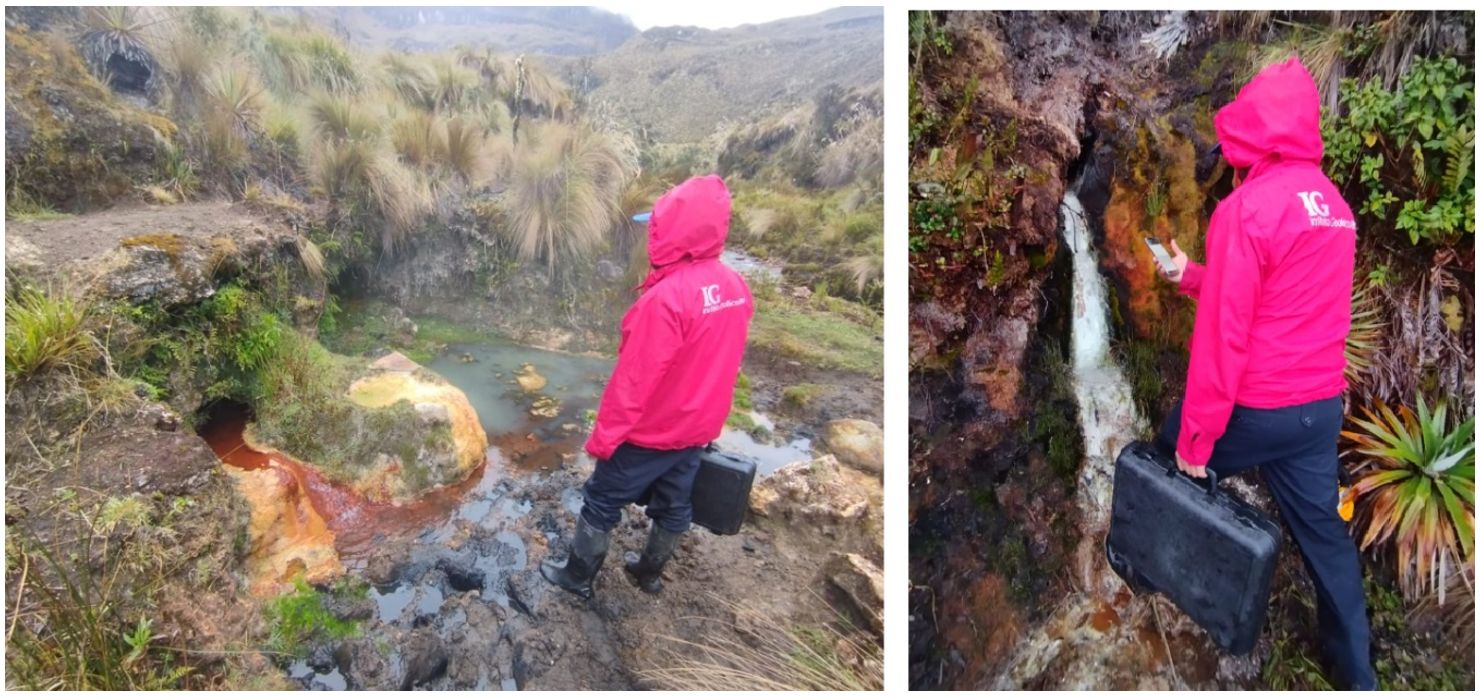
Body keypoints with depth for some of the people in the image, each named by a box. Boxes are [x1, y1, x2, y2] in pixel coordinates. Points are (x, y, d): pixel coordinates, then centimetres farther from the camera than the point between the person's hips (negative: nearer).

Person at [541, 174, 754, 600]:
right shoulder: (735, 287, -5)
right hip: (697, 427, 7)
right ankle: (650, 572, 41)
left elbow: (634, 379, -25)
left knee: (602, 503, 13)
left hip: (650, 432, -7)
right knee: (673, 505, 22)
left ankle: (578, 576, 28)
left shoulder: (667, 296, -30)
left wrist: (604, 437, -14)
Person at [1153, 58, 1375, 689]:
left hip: (1257, 408, -7)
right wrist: (1194, 276, 22)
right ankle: (1356, 672, 24)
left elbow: (1223, 333, -21)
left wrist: (1195, 434, -16)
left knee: (1169, 465, 18)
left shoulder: (1248, 206, -18)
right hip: (1321, 404, 7)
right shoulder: (1333, 202, 8)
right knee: (1321, 528, 15)